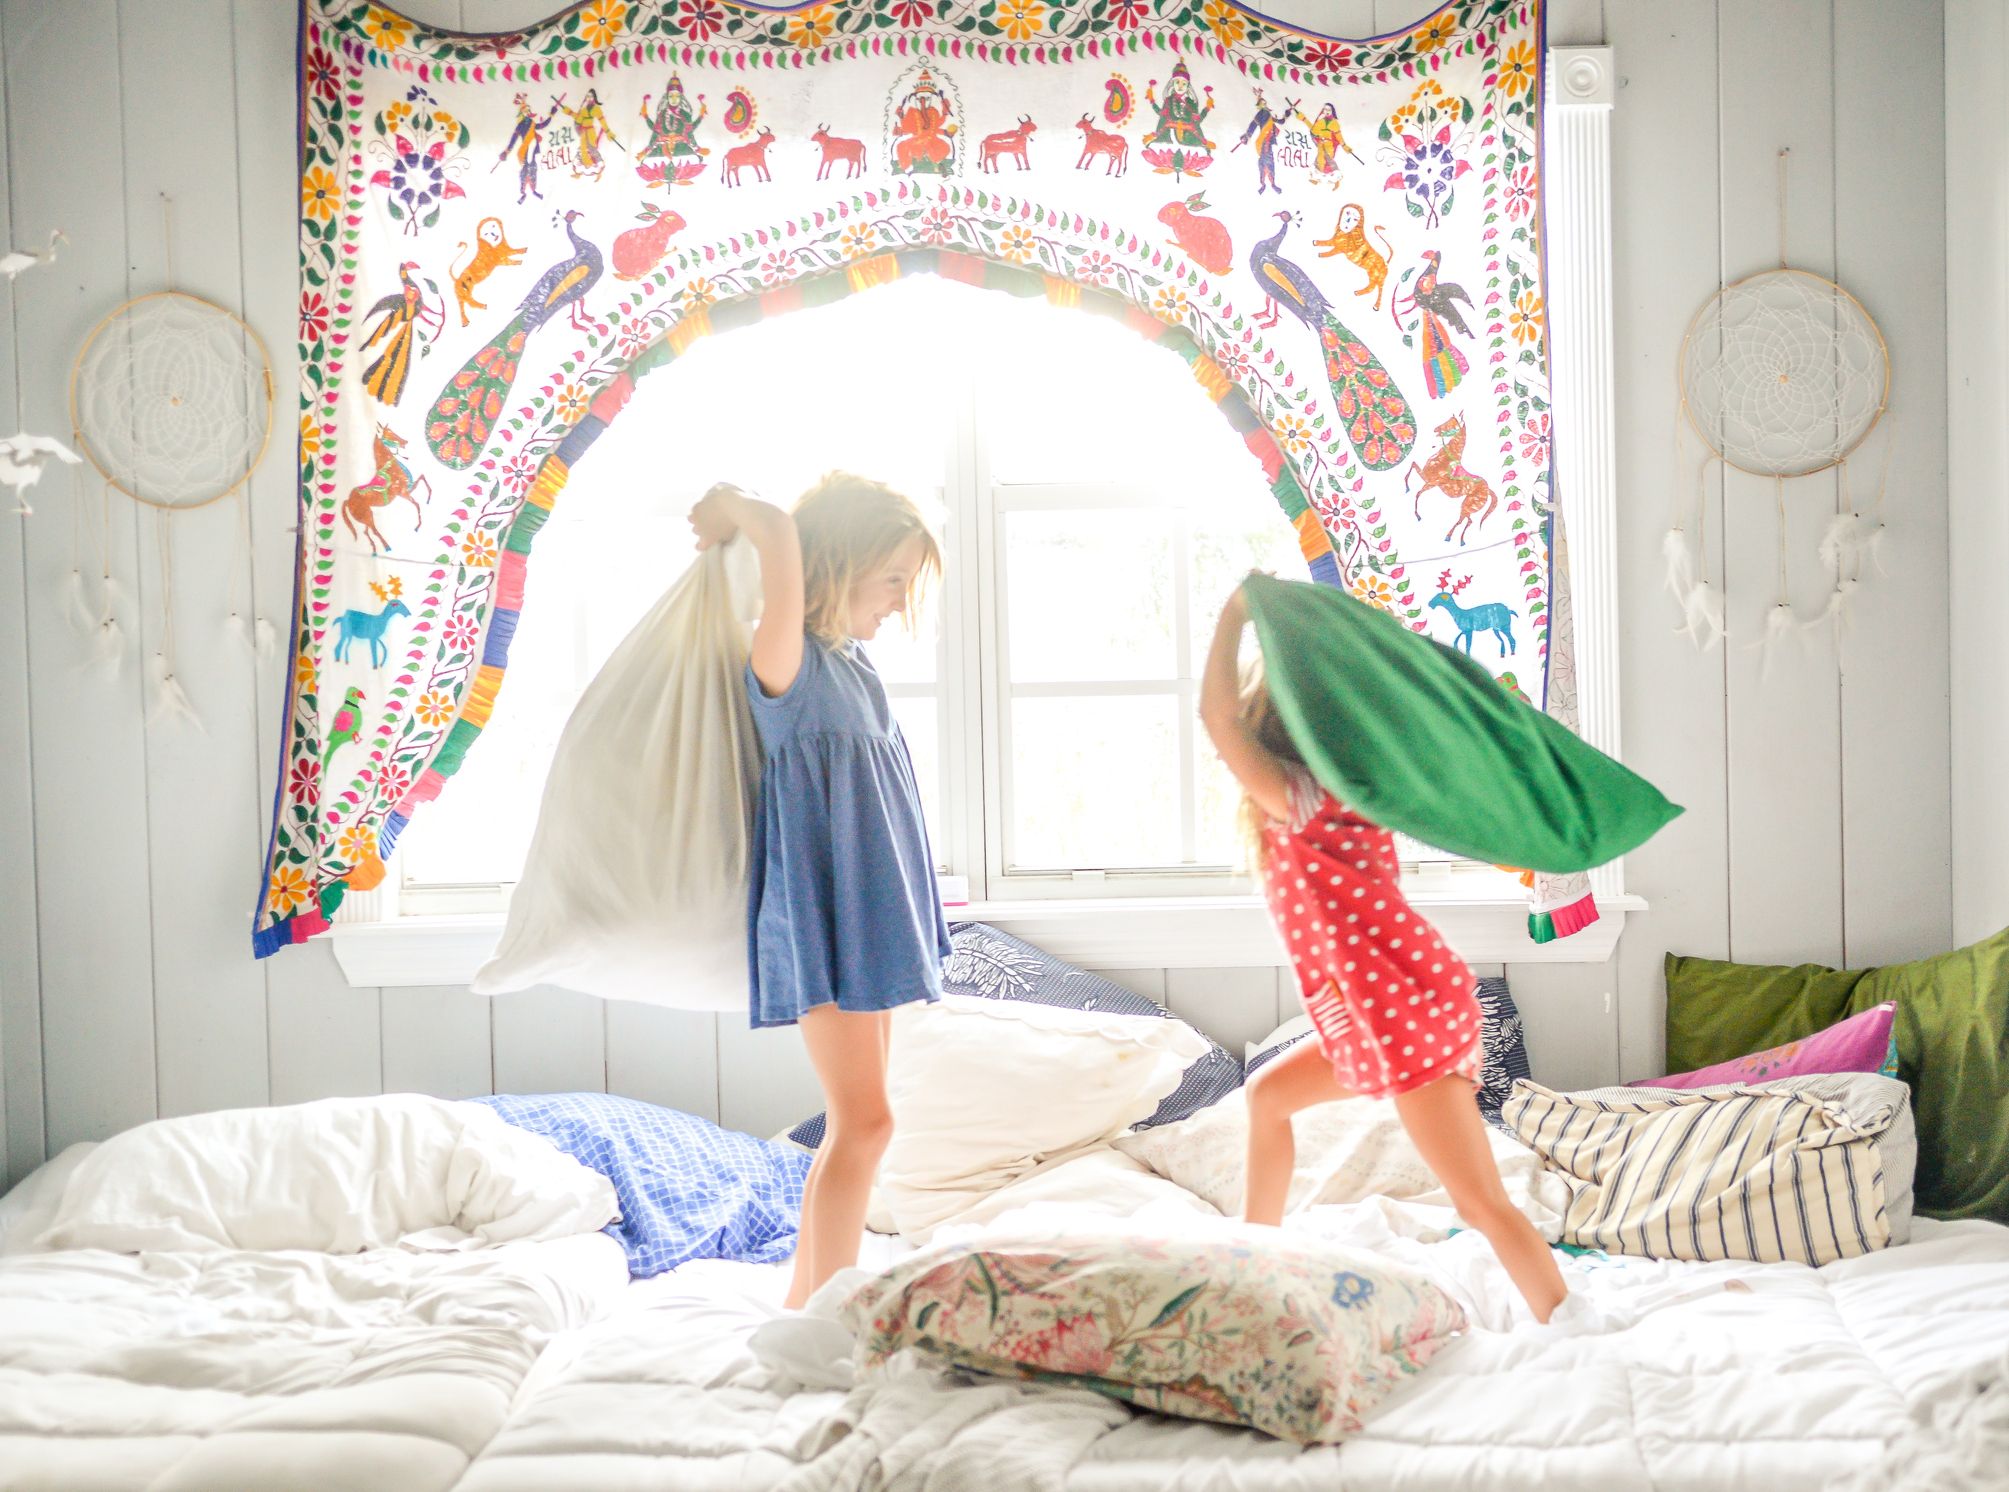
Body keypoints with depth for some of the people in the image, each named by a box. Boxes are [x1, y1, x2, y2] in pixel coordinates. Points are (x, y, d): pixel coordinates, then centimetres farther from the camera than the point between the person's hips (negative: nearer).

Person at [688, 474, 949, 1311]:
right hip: (821, 919, -9)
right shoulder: (786, 662, -17)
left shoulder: (852, 661, 10)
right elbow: (779, 531, -31)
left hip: (870, 918, 10)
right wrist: (730, 513, -10)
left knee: (857, 1120, 14)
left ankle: (808, 1298, 25)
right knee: (864, 1121, -10)